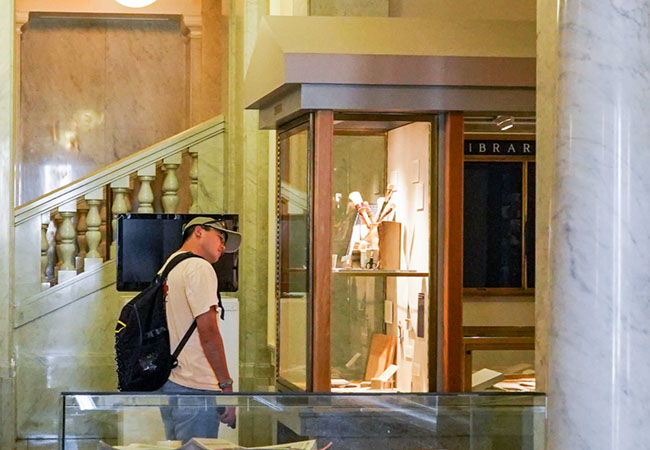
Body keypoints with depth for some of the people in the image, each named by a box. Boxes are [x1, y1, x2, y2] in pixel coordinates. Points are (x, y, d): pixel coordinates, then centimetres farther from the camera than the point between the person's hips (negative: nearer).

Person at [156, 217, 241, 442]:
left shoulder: (167, 268, 20)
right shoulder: (199, 267, -10)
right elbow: (208, 331, -17)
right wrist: (227, 386, -15)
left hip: (167, 382, 10)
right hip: (194, 389, -10)